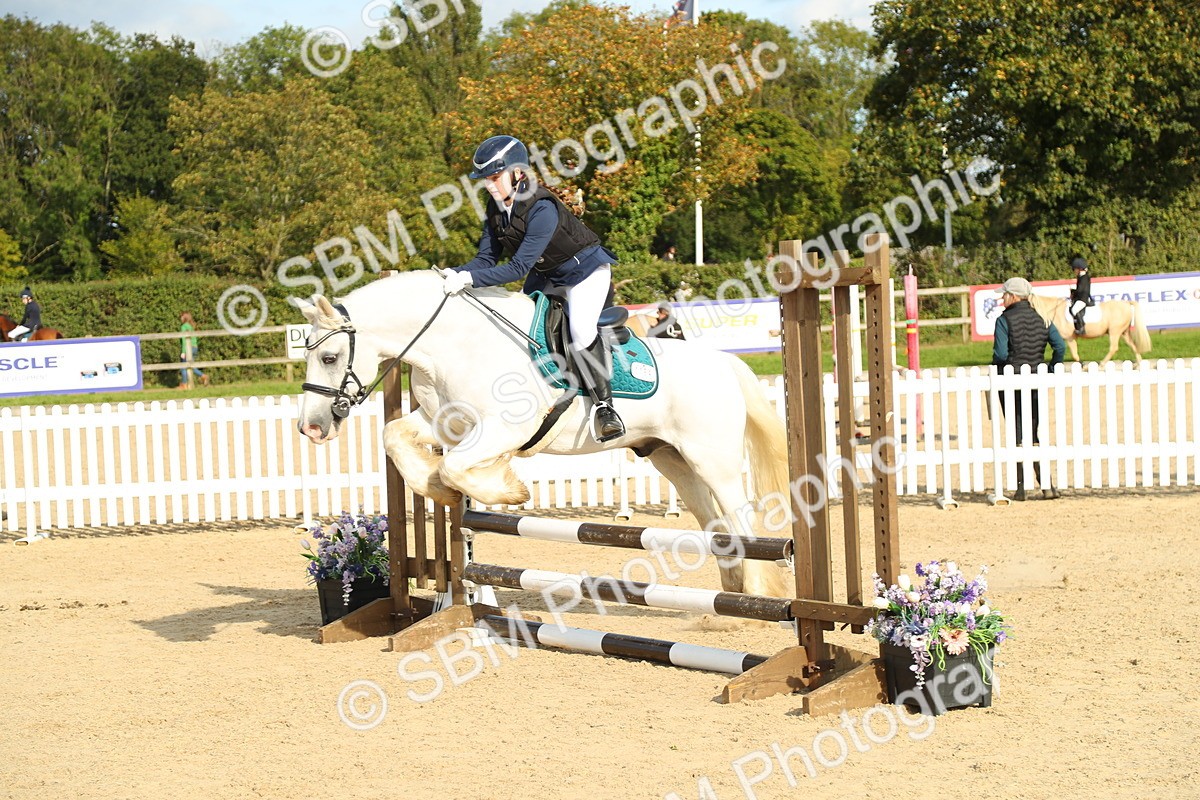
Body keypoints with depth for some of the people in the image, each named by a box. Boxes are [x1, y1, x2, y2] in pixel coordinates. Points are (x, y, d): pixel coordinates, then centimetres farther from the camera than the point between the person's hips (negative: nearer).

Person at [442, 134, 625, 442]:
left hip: (586, 269, -9)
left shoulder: (542, 209, -34)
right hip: (545, 276, 9)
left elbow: (518, 267, -37)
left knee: (581, 329, -29)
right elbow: (487, 258, -7)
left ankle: (603, 404, -21)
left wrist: (470, 278, -43)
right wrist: (457, 273, -26)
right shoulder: (496, 209, -9)